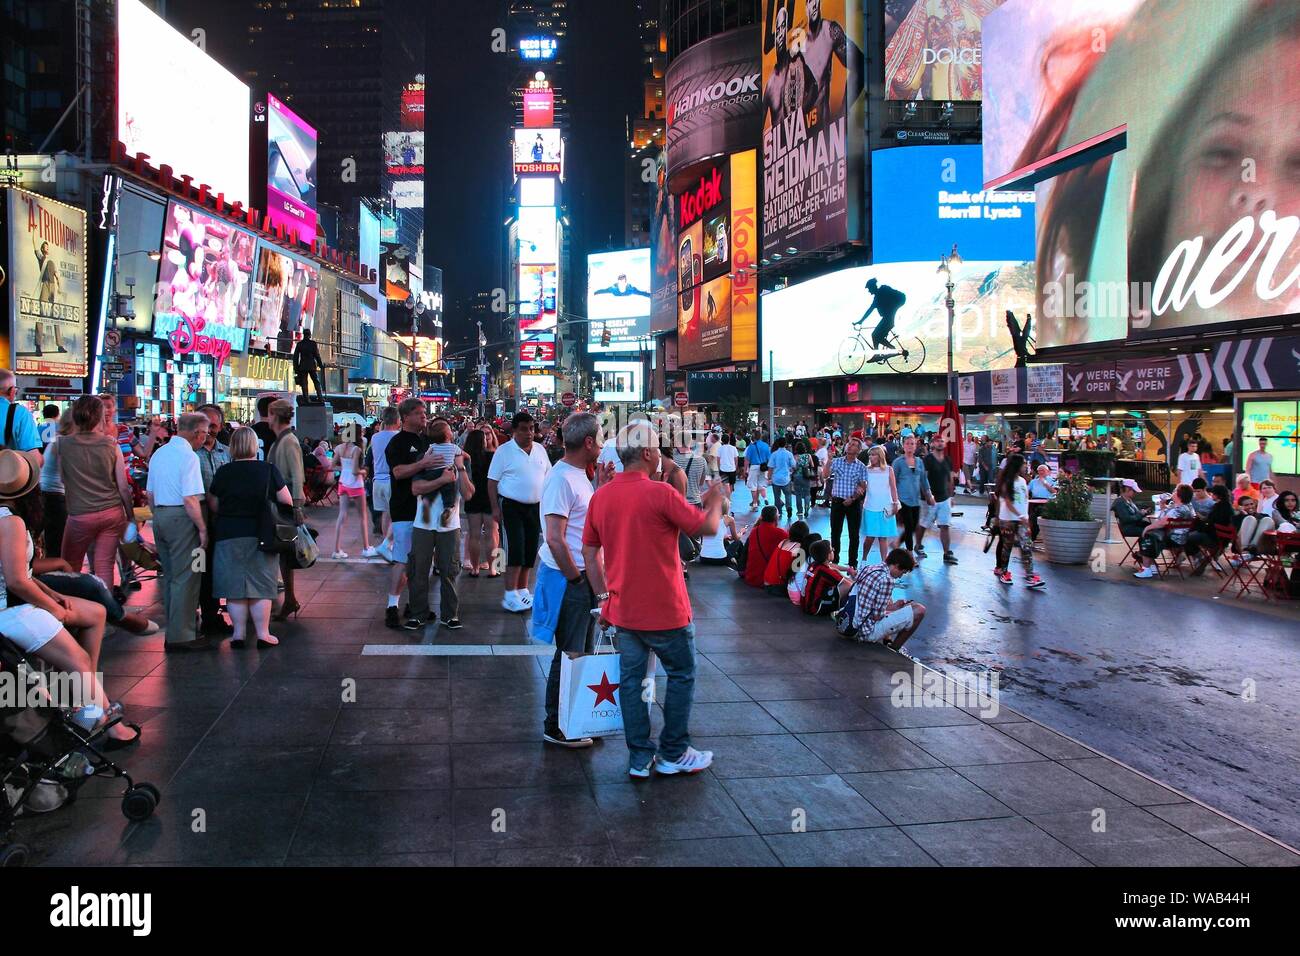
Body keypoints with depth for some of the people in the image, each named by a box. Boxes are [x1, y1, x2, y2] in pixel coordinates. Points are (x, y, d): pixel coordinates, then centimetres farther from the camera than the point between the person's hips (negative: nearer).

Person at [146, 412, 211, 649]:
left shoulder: (159, 454, 14)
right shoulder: (188, 456, -14)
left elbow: (150, 494, 19)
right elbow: (190, 499, -20)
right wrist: (202, 528, -14)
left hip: (159, 516, 9)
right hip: (181, 518, -9)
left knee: (170, 575, 16)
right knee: (185, 577, -4)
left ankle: (173, 629, 25)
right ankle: (181, 636, -3)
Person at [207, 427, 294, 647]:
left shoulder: (223, 472, -3)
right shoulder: (269, 470, -6)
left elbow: (212, 505, 3)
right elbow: (287, 501, -5)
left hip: (228, 535, 1)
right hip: (260, 535, 0)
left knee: (234, 586, 7)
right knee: (261, 585, 5)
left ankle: (239, 633, 10)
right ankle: (263, 634, 5)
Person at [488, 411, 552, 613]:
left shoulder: (540, 450, 9)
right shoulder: (504, 451, -6)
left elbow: (548, 478, 14)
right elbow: (492, 481, -6)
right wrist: (495, 508, -12)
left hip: (535, 507, 5)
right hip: (511, 506, -5)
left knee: (530, 551, 9)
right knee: (515, 550, -11)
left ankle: (522, 591, 21)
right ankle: (510, 596, -7)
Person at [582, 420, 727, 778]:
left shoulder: (601, 496, 1)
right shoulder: (659, 493, -18)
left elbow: (589, 552, 7)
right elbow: (707, 527, -11)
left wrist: (604, 596, 14)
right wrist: (715, 502, 9)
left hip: (623, 610, 6)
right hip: (664, 610, -5)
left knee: (631, 681, 12)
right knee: (681, 676, 12)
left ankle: (639, 758, 18)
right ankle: (673, 755, 18)